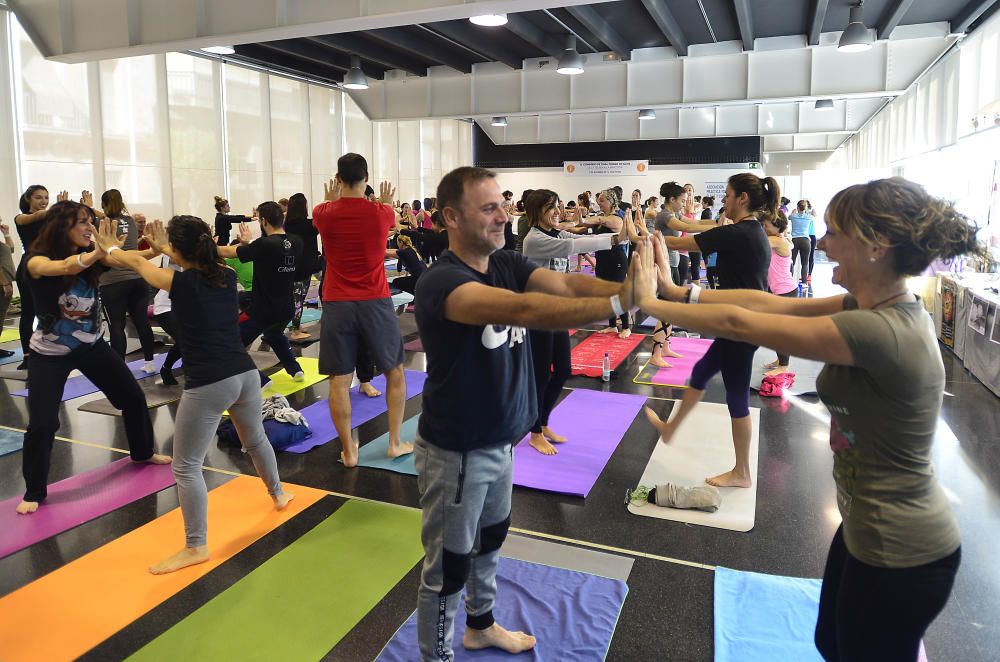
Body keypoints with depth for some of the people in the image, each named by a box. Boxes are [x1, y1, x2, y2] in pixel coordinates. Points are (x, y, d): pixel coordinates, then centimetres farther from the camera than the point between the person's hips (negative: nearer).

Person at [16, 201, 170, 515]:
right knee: (42, 424, -9)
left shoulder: (91, 257, -6)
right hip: (50, 354, -5)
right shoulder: (36, 261, -20)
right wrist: (97, 252, -62)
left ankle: (142, 452, 35)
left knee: (133, 396, 10)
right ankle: (34, 492, 13)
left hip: (92, 345, 5)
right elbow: (65, 267, -43)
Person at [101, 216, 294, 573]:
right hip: (245, 374, 7)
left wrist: (110, 247, 33)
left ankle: (196, 547, 12)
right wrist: (163, 247, 42)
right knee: (255, 439, 30)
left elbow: (136, 262, 13)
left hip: (208, 385, -7)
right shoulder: (227, 275, 6)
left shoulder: (179, 282, -7)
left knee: (186, 467, 6)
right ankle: (278, 494, 51)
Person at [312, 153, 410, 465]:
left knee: (339, 380, 6)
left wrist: (331, 200, 44)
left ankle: (348, 451, 12)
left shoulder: (324, 214, -3)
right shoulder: (382, 213, -5)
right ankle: (395, 443, 19)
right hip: (376, 303, 0)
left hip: (337, 305, 1)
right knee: (394, 372, 15)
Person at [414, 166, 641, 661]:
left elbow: (565, 284, -17)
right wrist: (620, 303, -46)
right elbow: (524, 309, -41)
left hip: (498, 439, 8)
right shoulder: (441, 283, -25)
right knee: (448, 567, 9)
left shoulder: (507, 264, -1)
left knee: (490, 540, 26)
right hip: (456, 451, -8)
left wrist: (632, 287, -34)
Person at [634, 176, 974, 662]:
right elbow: (767, 303, -2)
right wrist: (680, 293, -6)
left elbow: (738, 323, -27)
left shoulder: (879, 331, -31)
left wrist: (649, 303, -16)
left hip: (897, 553, -8)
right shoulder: (879, 306, -3)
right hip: (873, 528, 9)